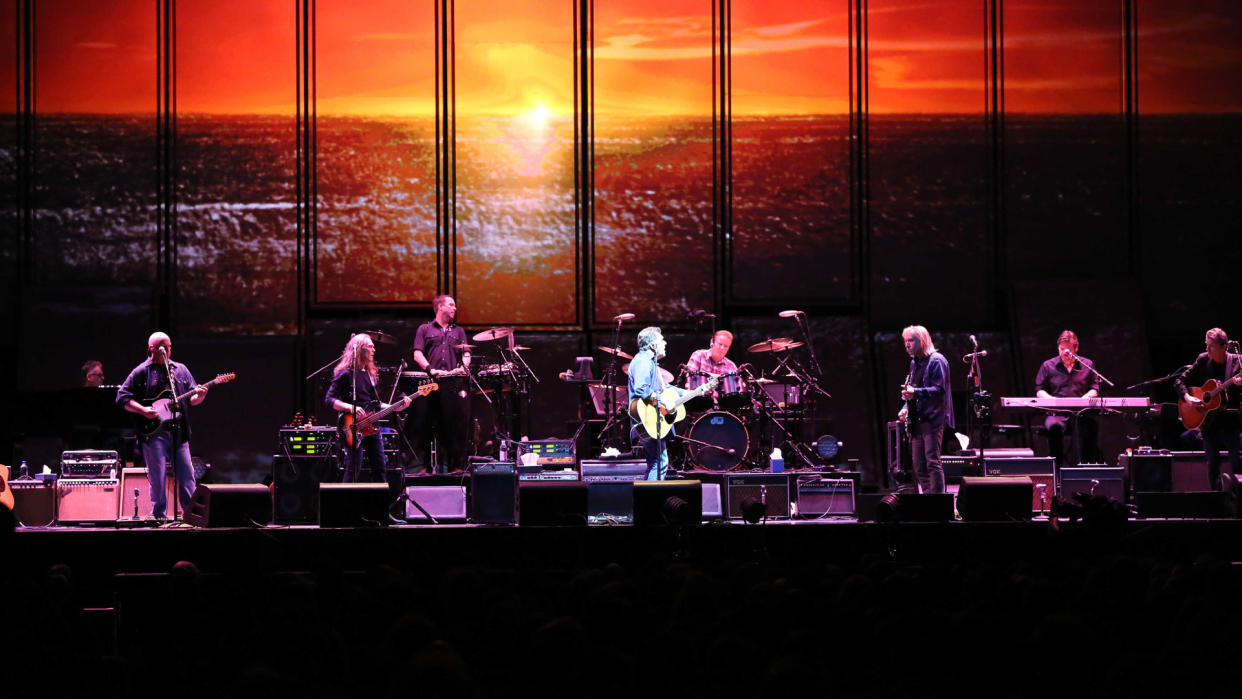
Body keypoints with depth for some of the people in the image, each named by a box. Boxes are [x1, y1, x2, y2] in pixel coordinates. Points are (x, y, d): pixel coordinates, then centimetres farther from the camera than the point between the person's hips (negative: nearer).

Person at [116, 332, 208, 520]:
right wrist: (142, 410, -14)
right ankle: (159, 515, 5)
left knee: (187, 475, 1)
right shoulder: (141, 372, 2)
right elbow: (122, 397, -1)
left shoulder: (181, 370, 16)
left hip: (179, 433, 4)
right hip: (154, 432, -4)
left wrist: (199, 396, -7)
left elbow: (192, 399, 17)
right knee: (157, 477, -3)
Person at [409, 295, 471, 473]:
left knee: (456, 425, -4)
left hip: (454, 384, 2)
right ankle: (427, 466, -1)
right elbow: (418, 354, 4)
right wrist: (431, 369, -11)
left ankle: (457, 466, -3)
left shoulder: (458, 331, 23)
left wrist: (463, 366, -7)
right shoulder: (425, 329, 15)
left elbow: (466, 355, 14)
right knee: (426, 425, -4)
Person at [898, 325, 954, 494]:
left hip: (932, 420, -9)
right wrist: (906, 407, 13)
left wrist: (915, 392, -26)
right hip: (917, 421, 9)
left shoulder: (936, 361, -7)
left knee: (932, 462, -14)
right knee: (918, 466, 8)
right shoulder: (914, 363, 20)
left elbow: (939, 390, -15)